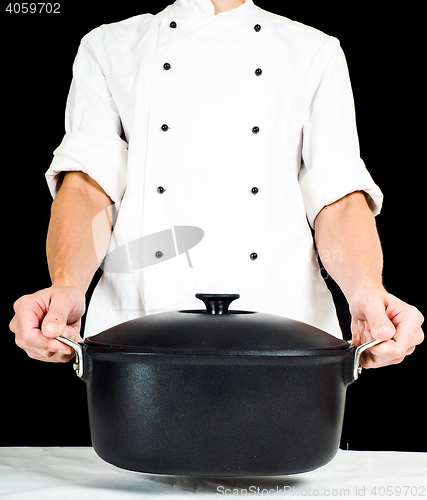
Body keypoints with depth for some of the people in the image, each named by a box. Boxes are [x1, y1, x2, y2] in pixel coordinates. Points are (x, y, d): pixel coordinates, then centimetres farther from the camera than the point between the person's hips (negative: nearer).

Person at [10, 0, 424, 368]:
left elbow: (340, 195, 4)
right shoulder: (107, 47, 14)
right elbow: (87, 184, 1)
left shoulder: (317, 52, 14)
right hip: (135, 325, 0)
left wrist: (367, 289, -16)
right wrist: (66, 286, -19)